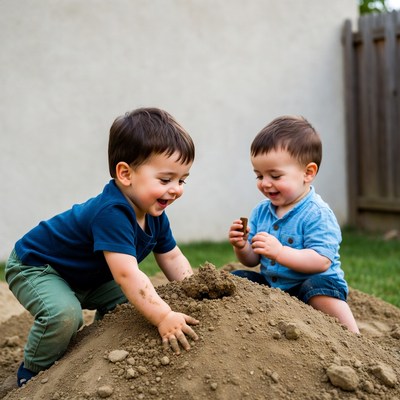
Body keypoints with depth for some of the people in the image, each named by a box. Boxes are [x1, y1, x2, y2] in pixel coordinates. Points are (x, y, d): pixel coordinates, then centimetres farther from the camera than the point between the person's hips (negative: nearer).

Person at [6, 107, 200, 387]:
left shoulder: (154, 213, -8)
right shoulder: (112, 213, -39)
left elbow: (173, 259, 2)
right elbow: (127, 274, -47)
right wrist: (163, 317, -51)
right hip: (34, 268, -9)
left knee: (127, 300, 7)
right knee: (64, 314, -32)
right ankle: (33, 372, -4)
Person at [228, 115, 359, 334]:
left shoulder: (317, 214, -16)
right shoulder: (261, 211, 5)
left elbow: (321, 262, -27)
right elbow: (252, 260, 10)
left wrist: (280, 252, -34)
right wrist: (241, 247, -13)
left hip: (309, 286, -7)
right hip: (271, 286, 7)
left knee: (319, 286, -36)